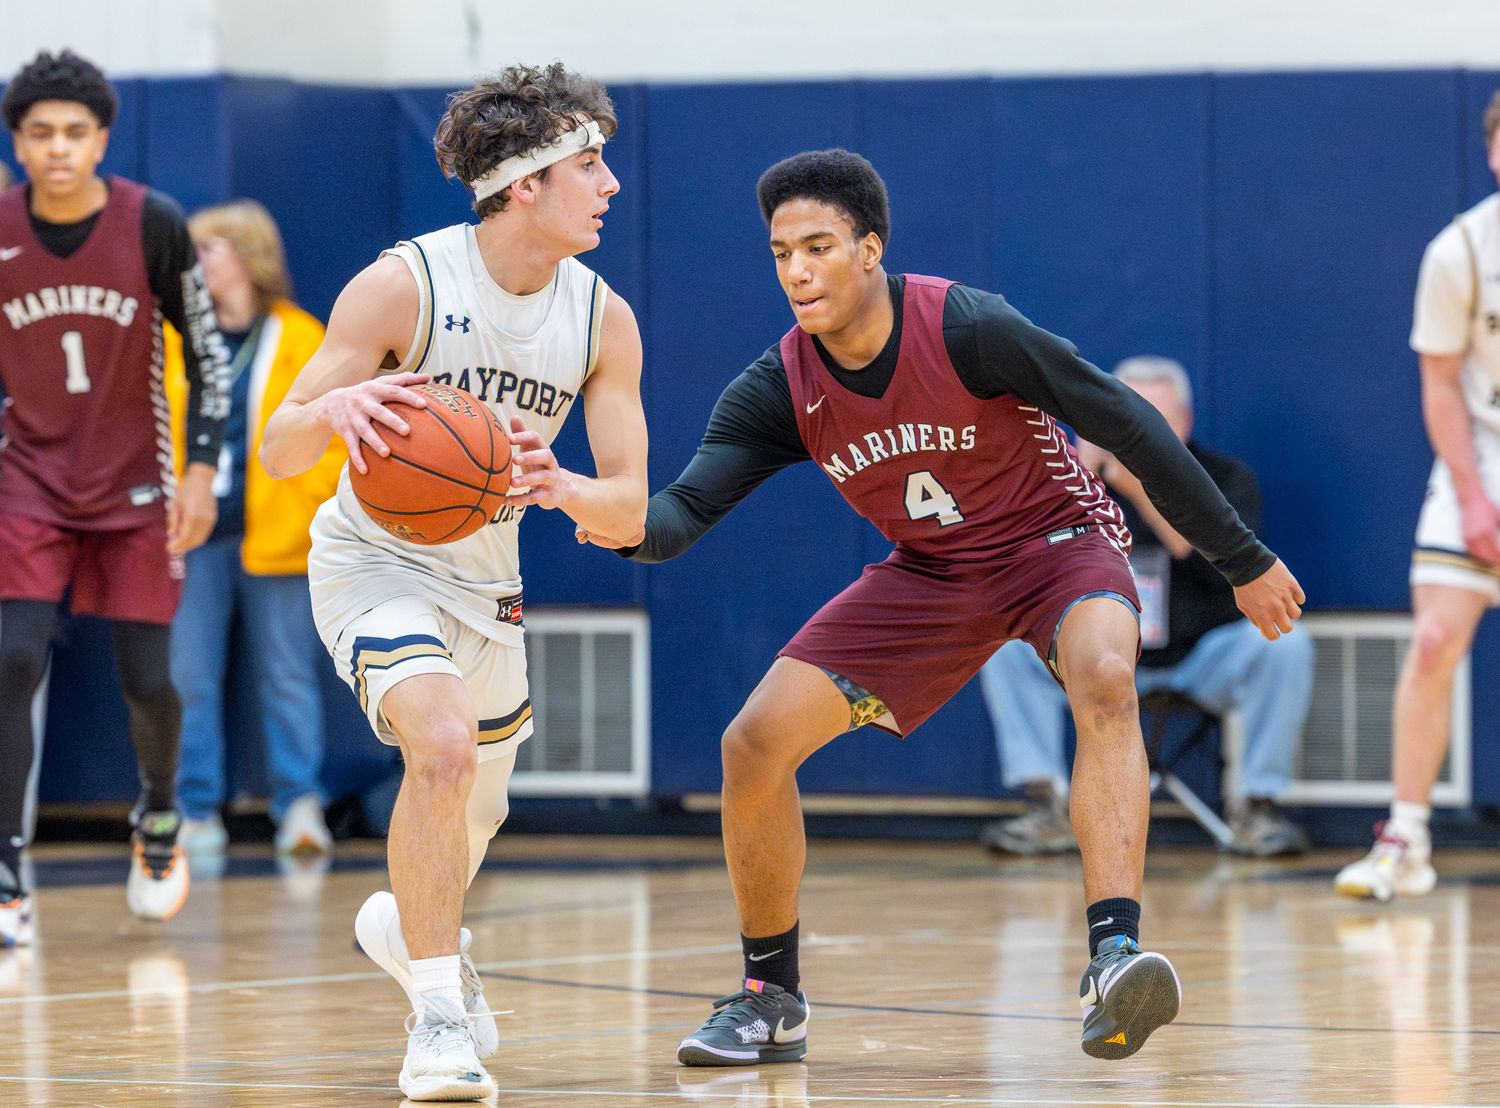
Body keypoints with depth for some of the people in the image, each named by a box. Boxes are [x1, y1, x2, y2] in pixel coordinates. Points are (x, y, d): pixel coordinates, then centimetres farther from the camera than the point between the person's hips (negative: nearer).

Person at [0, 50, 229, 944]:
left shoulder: (154, 225, -11)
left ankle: (160, 814, 35)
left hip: (136, 487, 0)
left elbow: (208, 356, -2)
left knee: (147, 682, 3)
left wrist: (201, 470, -8)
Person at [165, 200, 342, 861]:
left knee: (287, 678, -2)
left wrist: (308, 507, -5)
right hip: (195, 535, 2)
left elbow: (331, 437, 4)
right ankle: (198, 814, 6)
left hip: (274, 536, -2)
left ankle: (299, 807, -2)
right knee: (189, 679, 0)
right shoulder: (174, 338, 7)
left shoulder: (301, 340, 2)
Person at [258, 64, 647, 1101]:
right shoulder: (403, 286, -21)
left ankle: (410, 923, 57)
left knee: (476, 813, 22)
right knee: (446, 745, -32)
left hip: (488, 580, 6)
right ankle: (438, 1016, -24)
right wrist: (331, 410, -44)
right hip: (377, 560, -6)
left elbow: (633, 509, -9)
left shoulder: (604, 321, -8)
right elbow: (279, 453, -21)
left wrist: (564, 490, -32)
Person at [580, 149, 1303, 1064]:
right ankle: (772, 1002, 10)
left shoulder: (965, 329, -27)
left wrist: (1243, 561, -16)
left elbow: (1126, 422, -20)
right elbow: (689, 507, -18)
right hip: (930, 570, 5)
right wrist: (632, 526, -45)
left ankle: (1114, 956, -47)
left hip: (1056, 540, -5)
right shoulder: (781, 390, -13)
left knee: (1105, 681, -38)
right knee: (756, 743, -8)